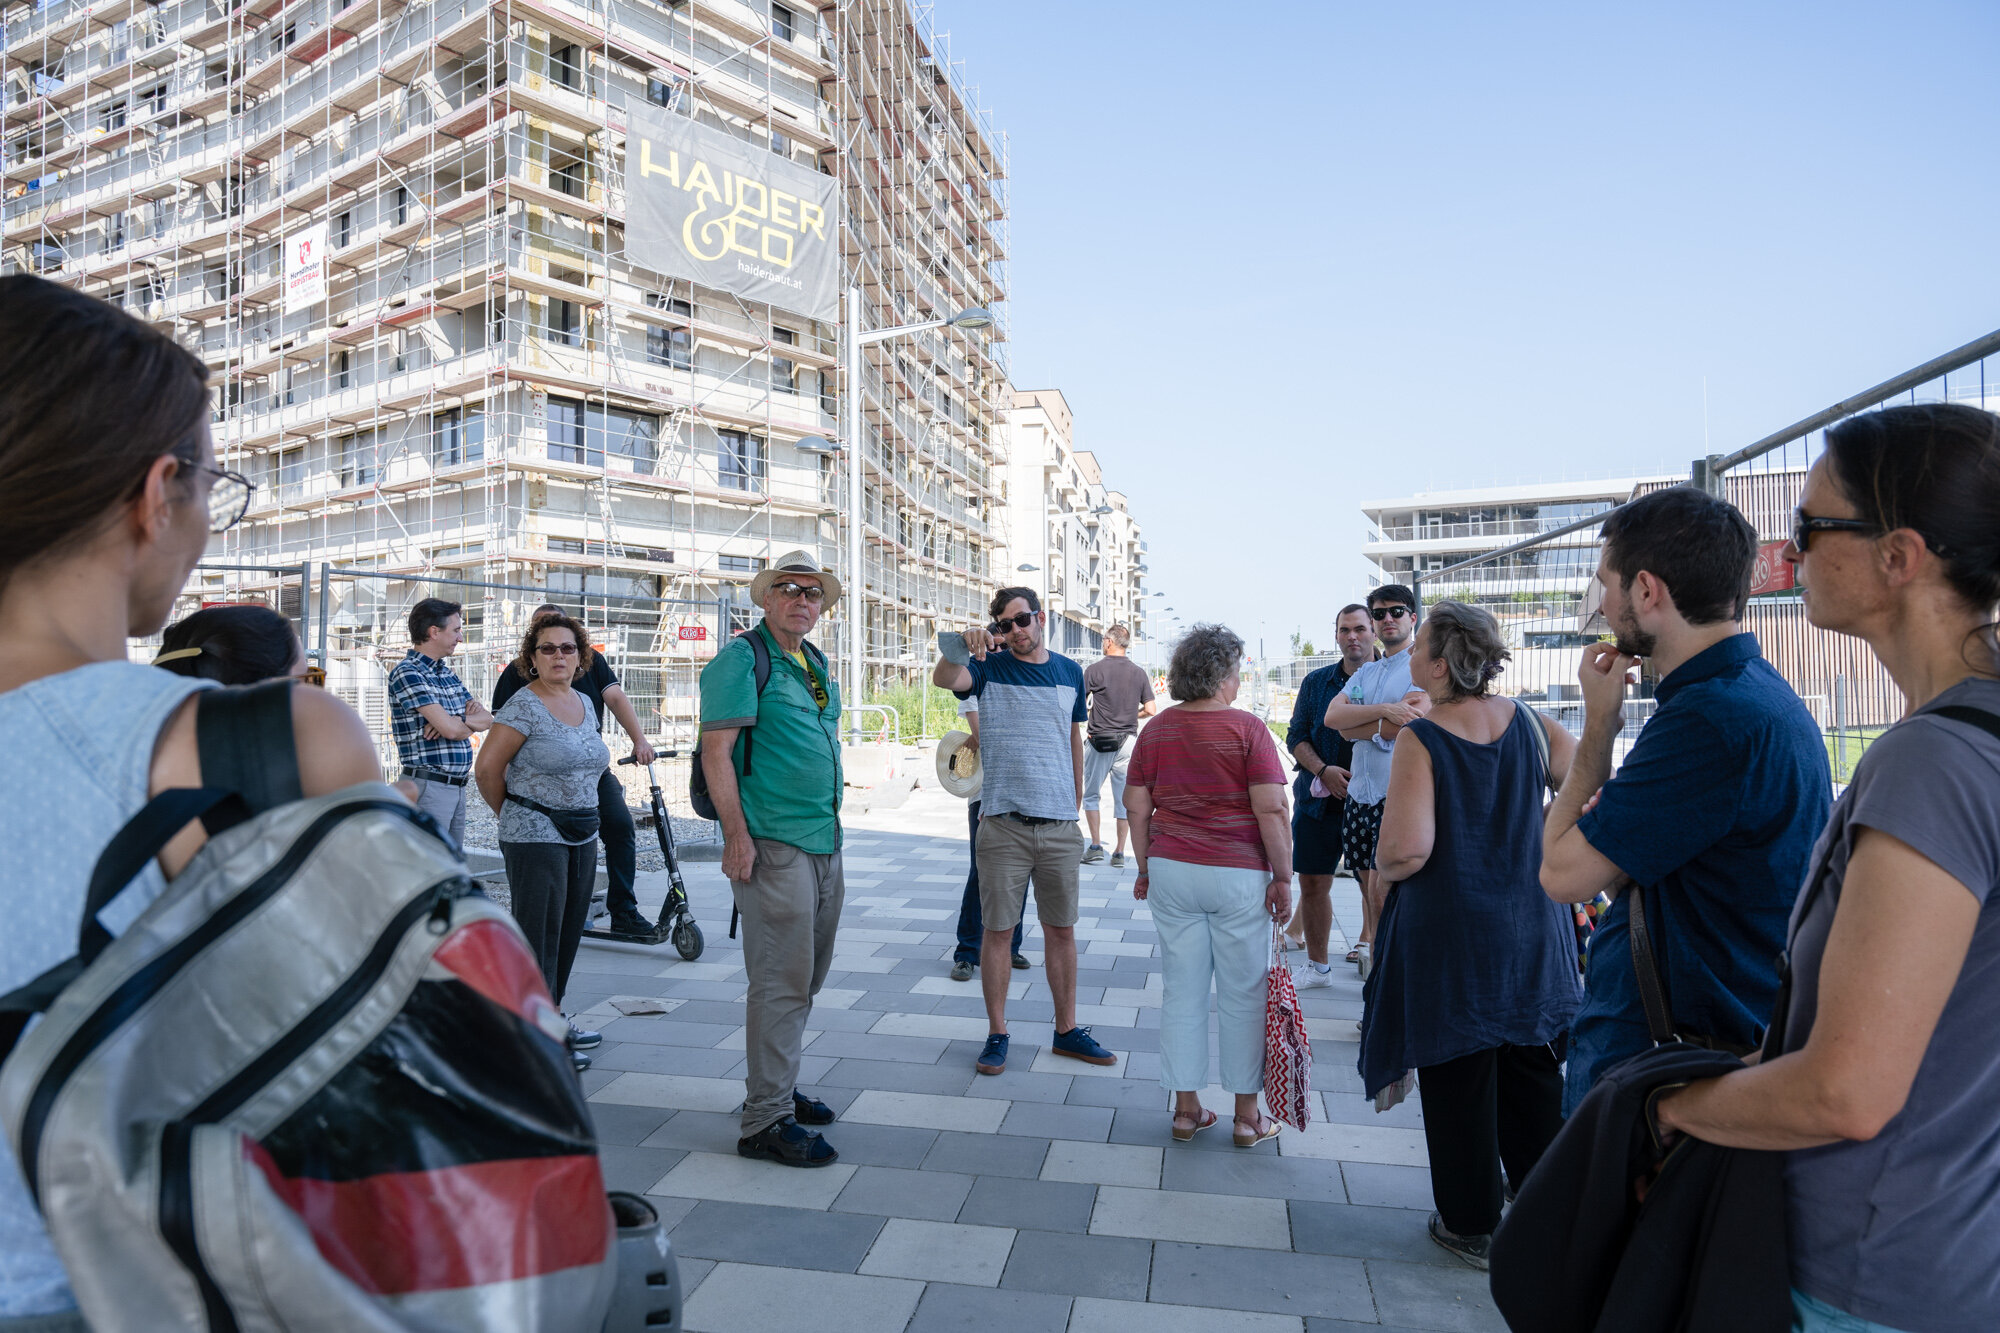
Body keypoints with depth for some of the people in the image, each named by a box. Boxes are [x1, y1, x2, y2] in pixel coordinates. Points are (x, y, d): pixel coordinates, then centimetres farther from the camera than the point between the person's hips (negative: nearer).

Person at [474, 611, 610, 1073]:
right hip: (535, 839, -7)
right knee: (539, 934, -3)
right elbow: (487, 769, -9)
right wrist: (514, 815, 4)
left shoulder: (584, 703, 11)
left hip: (582, 835, 8)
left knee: (569, 931, 13)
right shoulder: (523, 706, -11)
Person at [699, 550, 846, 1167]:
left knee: (806, 977, 16)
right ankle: (765, 1120, 5)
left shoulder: (817, 665, 17)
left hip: (825, 842, 9)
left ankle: (779, 1087, 31)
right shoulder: (742, 659, -8)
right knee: (781, 981, -5)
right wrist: (736, 834, -20)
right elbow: (716, 749, -15)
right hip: (773, 846, -9)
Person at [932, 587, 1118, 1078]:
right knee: (998, 930, 3)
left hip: (1060, 826, 3)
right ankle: (996, 1034, 17)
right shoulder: (990, 667, -1)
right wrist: (964, 646, -43)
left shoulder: (1070, 672, 9)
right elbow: (944, 679, -22)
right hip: (1004, 825, -3)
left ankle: (1066, 1030, 24)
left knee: (1061, 928, 11)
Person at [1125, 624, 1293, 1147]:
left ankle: (1186, 1108, 20)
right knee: (1242, 993, 9)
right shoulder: (1247, 728, -10)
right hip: (1238, 876, -4)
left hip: (1171, 872, 4)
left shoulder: (1156, 730, 3)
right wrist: (1282, 877, -6)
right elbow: (1271, 809, -14)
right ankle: (1247, 1115, 20)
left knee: (1181, 990, 11)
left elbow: (1136, 805, 5)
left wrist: (1146, 868, 14)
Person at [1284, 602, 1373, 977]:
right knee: (1312, 884, 7)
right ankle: (1317, 965, 23)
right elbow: (1296, 737, 8)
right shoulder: (1316, 681, 8)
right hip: (1319, 800, 3)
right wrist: (1323, 770, -9)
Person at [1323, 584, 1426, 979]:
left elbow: (1410, 721, -19)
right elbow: (1332, 716, 1)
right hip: (1360, 793, 7)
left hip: (1399, 795, -7)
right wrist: (1384, 710, -14)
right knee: (1368, 887, 13)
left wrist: (1356, 727, -4)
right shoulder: (1366, 672, 17)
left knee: (1383, 890, -10)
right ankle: (1370, 949, 24)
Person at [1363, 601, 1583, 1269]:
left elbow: (1405, 852, -26)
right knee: (1532, 1076, 20)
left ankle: (1472, 1227, 24)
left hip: (1450, 937, -5)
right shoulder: (1529, 723, -3)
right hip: (1532, 930, 5)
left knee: (1458, 1081, 10)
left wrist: (1382, 865, -4)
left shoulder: (1421, 738, -19)